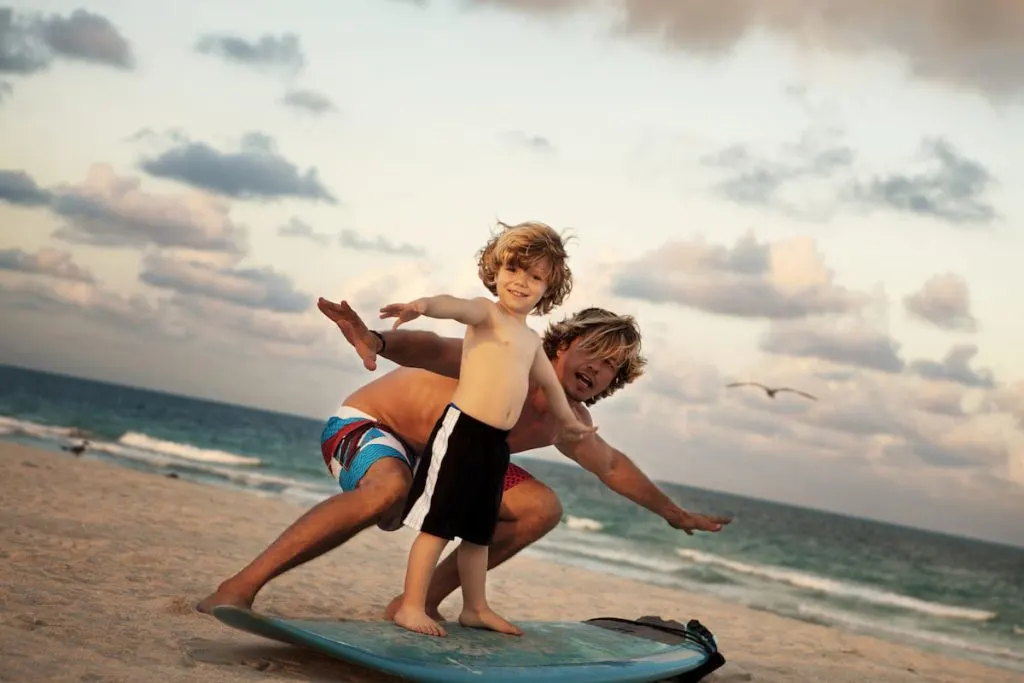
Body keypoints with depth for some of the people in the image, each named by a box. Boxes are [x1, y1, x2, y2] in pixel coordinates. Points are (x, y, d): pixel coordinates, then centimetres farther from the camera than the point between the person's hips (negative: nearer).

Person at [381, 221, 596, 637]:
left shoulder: (532, 341, 19)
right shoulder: (487, 313, -4)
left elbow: (549, 382, 37)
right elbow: (456, 306, -27)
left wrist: (568, 421, 52)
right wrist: (423, 305, -49)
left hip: (496, 444, 7)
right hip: (461, 431, -7)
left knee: (478, 531, 17)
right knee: (438, 524, -5)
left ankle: (475, 608, 27)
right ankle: (411, 606, -1)